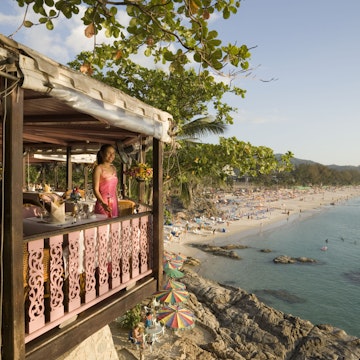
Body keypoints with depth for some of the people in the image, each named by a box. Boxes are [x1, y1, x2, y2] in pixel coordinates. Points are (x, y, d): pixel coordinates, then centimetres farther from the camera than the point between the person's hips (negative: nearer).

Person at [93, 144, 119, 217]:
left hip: (114, 205, 6)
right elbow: (95, 189, -12)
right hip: (103, 205, -6)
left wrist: (117, 205, 15)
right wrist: (103, 204, -26)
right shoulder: (98, 168, -7)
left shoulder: (113, 168, 12)